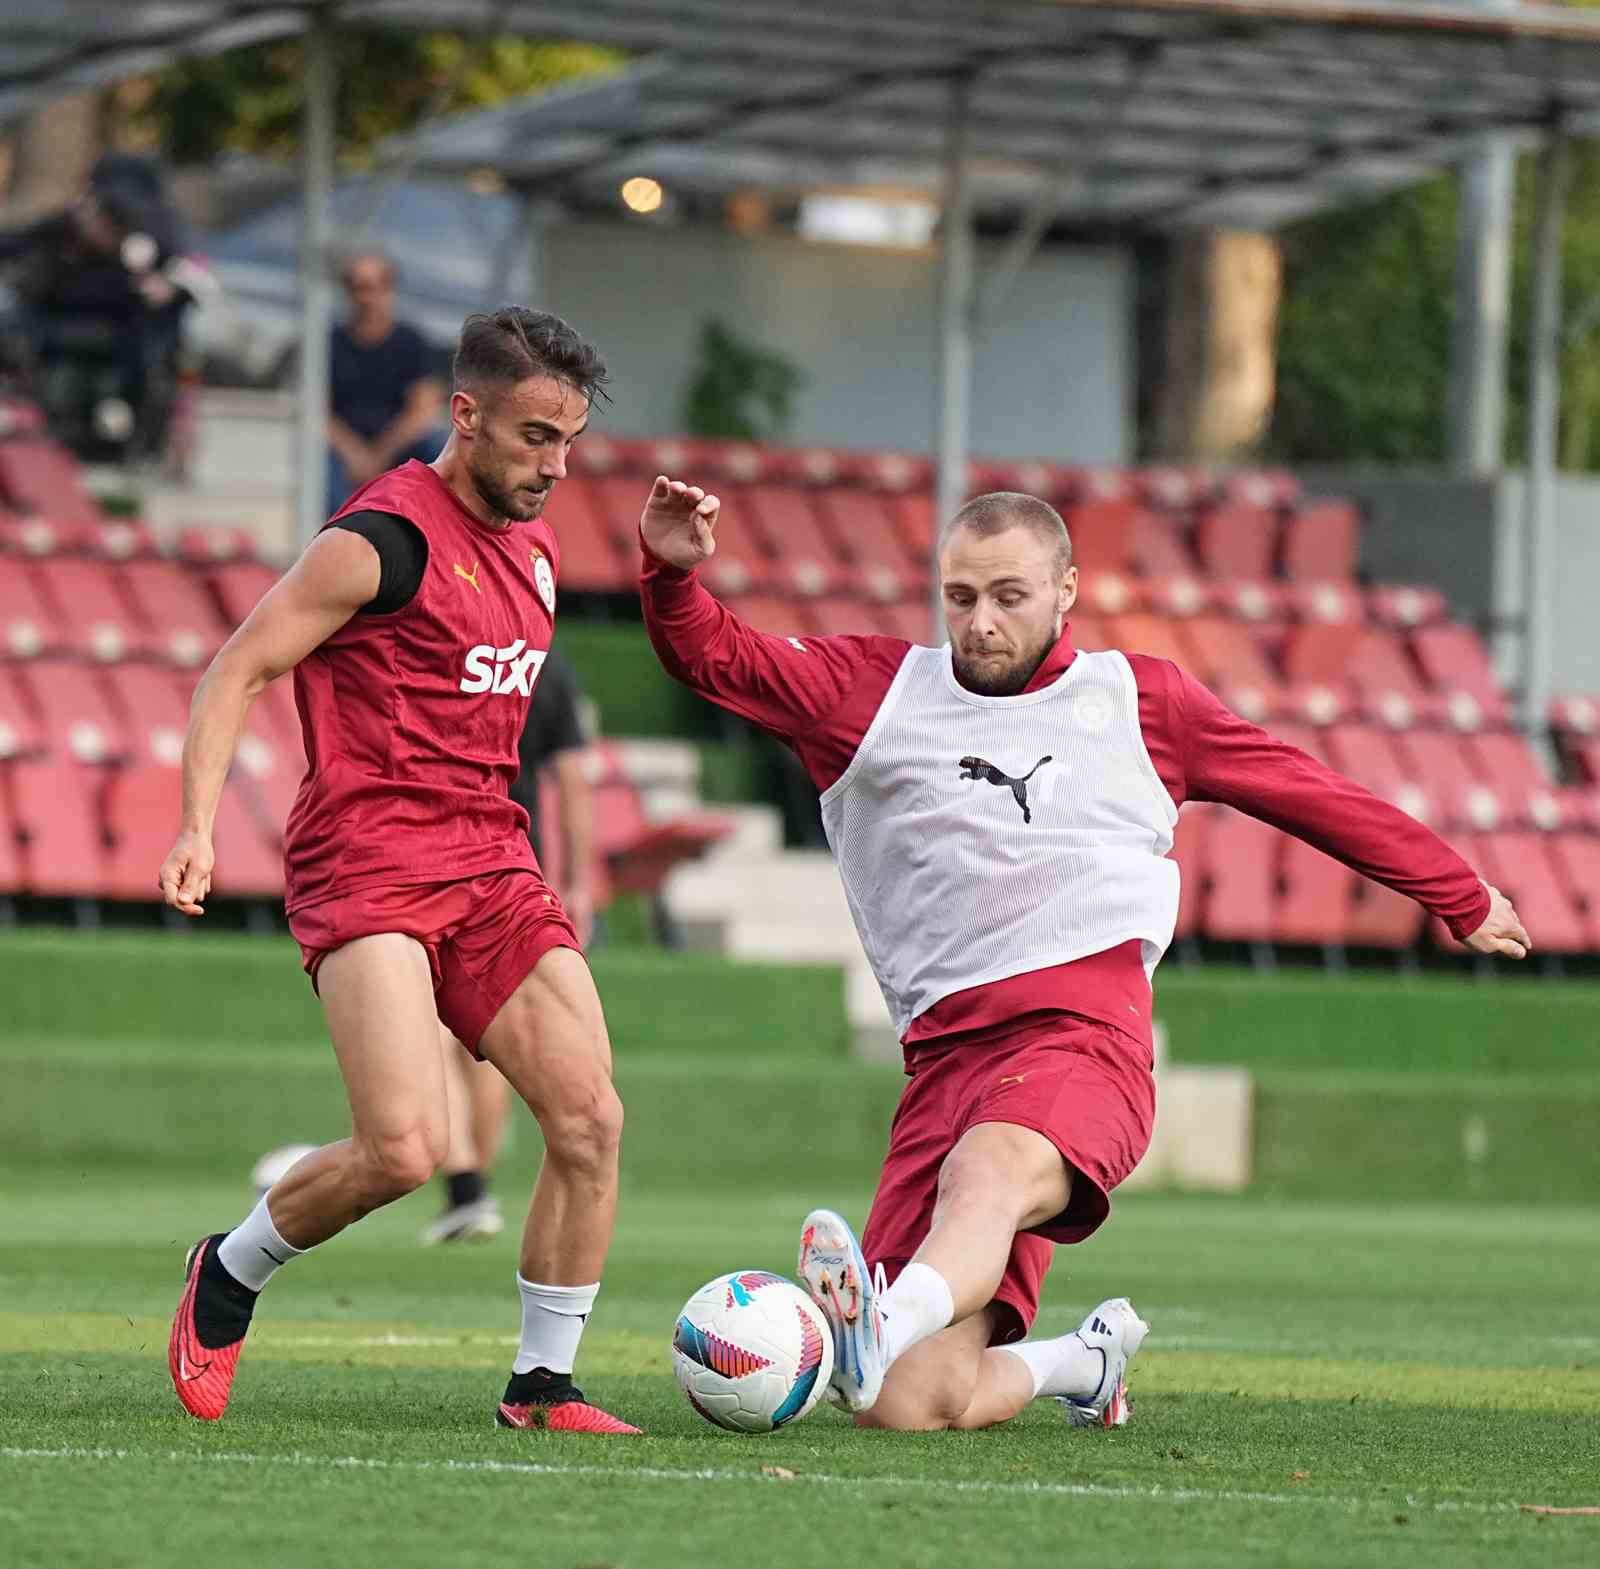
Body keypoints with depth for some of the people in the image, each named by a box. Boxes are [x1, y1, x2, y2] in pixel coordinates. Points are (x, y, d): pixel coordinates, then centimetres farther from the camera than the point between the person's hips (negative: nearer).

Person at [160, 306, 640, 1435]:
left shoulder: (534, 550, 17)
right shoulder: (386, 538, -9)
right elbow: (238, 671, -7)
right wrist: (200, 824, -18)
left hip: (490, 863, 8)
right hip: (369, 864, -8)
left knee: (591, 1120, -6)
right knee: (407, 1149, -21)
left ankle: (544, 1383, 7)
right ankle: (229, 1275, 7)